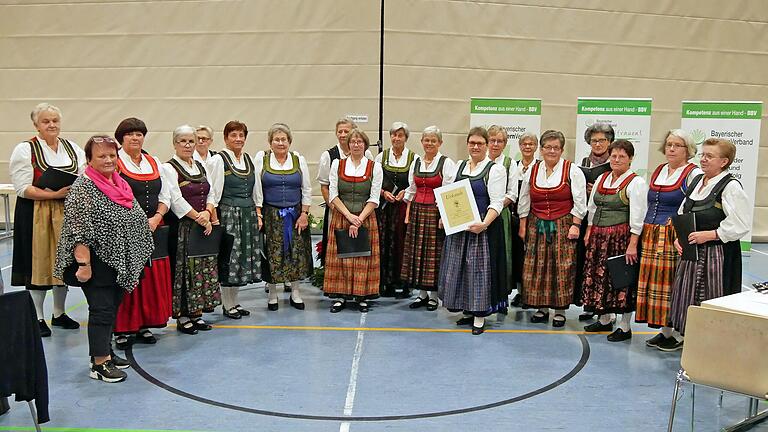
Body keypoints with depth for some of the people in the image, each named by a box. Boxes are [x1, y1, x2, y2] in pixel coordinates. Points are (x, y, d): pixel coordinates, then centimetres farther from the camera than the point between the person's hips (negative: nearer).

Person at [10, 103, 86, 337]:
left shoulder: (73, 149, 11)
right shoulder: (25, 150, -3)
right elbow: (23, 188, -11)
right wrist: (55, 194, -20)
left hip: (67, 213, 4)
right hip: (37, 214, -4)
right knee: (39, 262, 1)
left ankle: (59, 313, 25)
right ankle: (38, 317, 13)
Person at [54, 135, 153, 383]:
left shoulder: (120, 183, 11)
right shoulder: (83, 187, -13)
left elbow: (134, 219, 20)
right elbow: (78, 230, -19)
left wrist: (133, 261, 18)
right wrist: (84, 264, -22)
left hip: (119, 262, 8)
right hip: (97, 263, -8)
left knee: (112, 307, 14)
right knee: (102, 310, -5)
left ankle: (105, 353, 26)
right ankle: (99, 364, 3)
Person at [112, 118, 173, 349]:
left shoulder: (154, 162, 14)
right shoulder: (114, 163, -3)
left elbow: (165, 197, 13)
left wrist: (155, 219, -3)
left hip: (153, 229, 5)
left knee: (152, 278, 7)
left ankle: (144, 325, 19)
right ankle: (122, 329, 8)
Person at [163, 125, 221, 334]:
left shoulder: (201, 166, 15)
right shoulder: (169, 168, -6)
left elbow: (210, 194, 12)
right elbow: (176, 200, -14)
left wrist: (208, 212, -7)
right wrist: (199, 217, -15)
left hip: (204, 226, 7)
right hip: (180, 228, -6)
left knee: (203, 268, 8)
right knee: (182, 269, -2)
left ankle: (197, 313, 18)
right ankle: (182, 317, 8)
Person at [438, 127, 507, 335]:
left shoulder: (495, 169, -7)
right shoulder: (460, 166, 12)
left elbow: (496, 203, -13)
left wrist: (484, 224, -26)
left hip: (482, 228, -6)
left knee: (479, 269, -2)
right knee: (459, 268, 11)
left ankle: (480, 316, 9)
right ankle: (469, 310, 25)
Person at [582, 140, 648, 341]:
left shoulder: (636, 183, -7)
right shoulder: (601, 179, 13)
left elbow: (637, 217, -13)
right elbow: (592, 208, 18)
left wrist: (633, 244, -19)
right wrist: (589, 232, 12)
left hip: (621, 237, -6)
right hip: (598, 236, 7)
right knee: (599, 277, 11)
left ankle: (625, 327, 11)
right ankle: (604, 320, 27)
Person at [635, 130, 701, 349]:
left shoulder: (693, 174, -5)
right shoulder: (658, 171, 17)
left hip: (675, 238, -7)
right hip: (651, 236, 7)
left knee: (673, 283, -5)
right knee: (654, 281, 6)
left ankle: (679, 334, 5)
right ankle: (665, 330, 17)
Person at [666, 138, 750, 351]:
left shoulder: (731, 186, -12)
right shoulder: (697, 181, 10)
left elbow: (741, 224, -16)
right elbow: (682, 213, 17)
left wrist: (709, 234, -18)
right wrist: (679, 237, 3)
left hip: (716, 252, -7)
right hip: (691, 251, 7)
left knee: (711, 297, 0)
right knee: (686, 292, 14)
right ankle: (682, 335, 28)